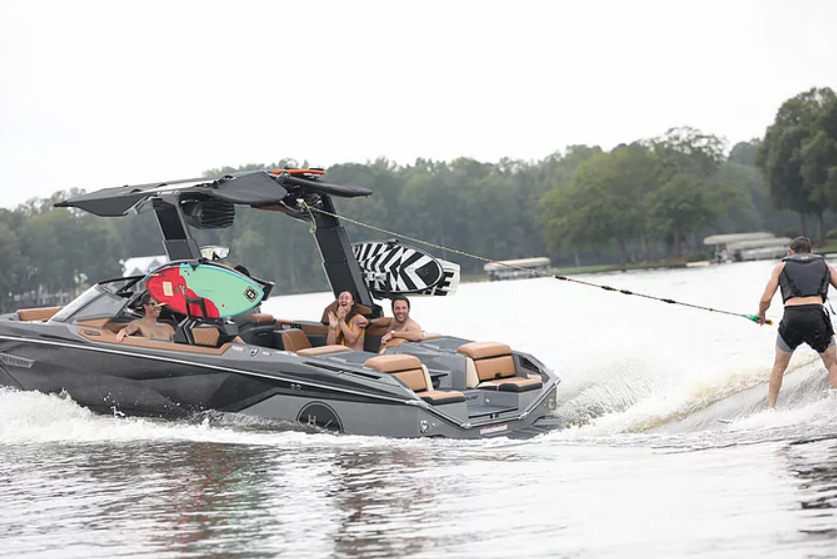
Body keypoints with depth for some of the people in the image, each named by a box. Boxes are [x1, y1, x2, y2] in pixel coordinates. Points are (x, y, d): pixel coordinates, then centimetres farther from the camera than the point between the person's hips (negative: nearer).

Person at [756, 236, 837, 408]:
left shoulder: (782, 267, 20)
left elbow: (765, 300, 13)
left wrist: (761, 315, 33)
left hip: (792, 317, 0)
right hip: (817, 316, 0)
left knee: (779, 366, 20)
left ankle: (771, 408, 14)